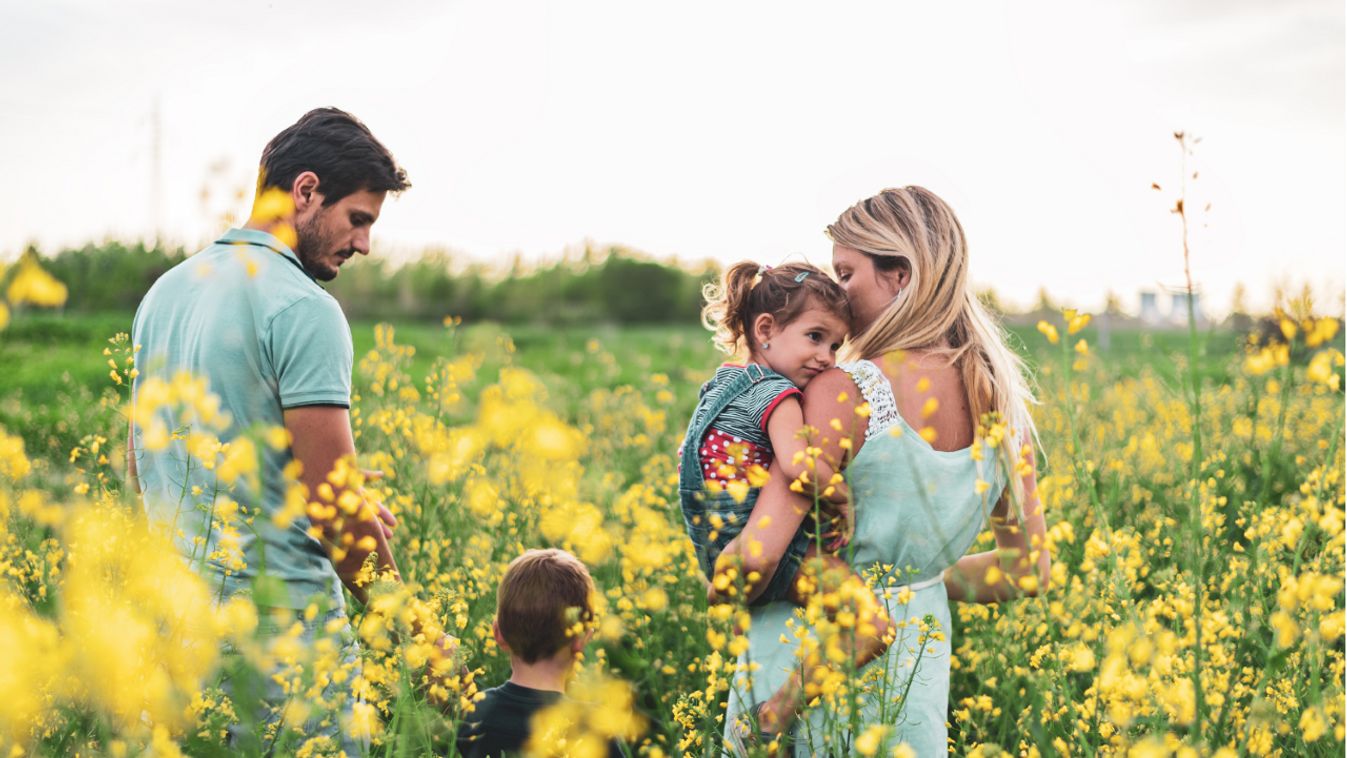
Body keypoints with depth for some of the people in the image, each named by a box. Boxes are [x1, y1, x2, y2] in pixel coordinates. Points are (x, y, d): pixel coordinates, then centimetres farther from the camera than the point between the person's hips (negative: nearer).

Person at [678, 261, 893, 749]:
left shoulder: (724, 386, 16)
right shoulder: (777, 395, -12)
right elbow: (797, 466, -30)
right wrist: (839, 493, -11)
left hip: (723, 553, 10)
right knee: (869, 624, -20)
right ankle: (776, 713, -21)